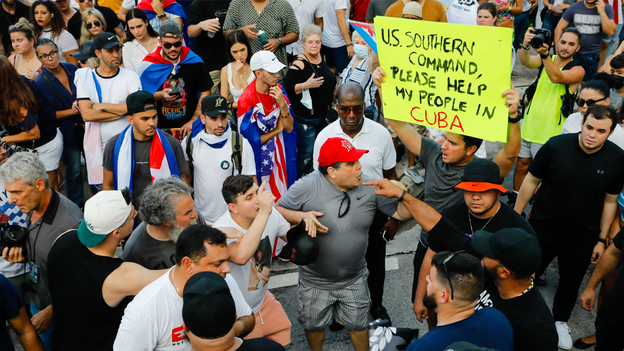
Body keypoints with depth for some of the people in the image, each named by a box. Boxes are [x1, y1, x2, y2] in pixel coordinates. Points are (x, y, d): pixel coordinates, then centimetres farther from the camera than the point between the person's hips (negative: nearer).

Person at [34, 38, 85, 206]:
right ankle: (76, 205, 28)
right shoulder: (40, 82, -14)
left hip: (85, 124, 4)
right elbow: (49, 114, -12)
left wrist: (80, 103, -13)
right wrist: (73, 111, -20)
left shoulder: (72, 68, -3)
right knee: (73, 169, 7)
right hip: (67, 132, -3)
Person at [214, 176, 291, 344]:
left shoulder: (271, 216, -11)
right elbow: (241, 257, -52)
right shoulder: (222, 229, -32)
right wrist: (263, 213, -51)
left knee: (282, 341, 16)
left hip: (263, 300, 6)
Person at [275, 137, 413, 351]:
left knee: (358, 325, 20)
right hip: (315, 280, -1)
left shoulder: (370, 188, -13)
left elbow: (401, 213, -10)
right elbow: (277, 211, -12)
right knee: (314, 325, 23)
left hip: (354, 279, 1)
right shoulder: (307, 187, -21)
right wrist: (302, 216, -30)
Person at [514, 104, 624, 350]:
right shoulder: (556, 146, -19)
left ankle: (560, 320, 47)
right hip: (542, 229, -1)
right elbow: (532, 181, -6)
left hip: (582, 238, 2)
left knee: (571, 282, 20)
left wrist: (601, 239, 3)